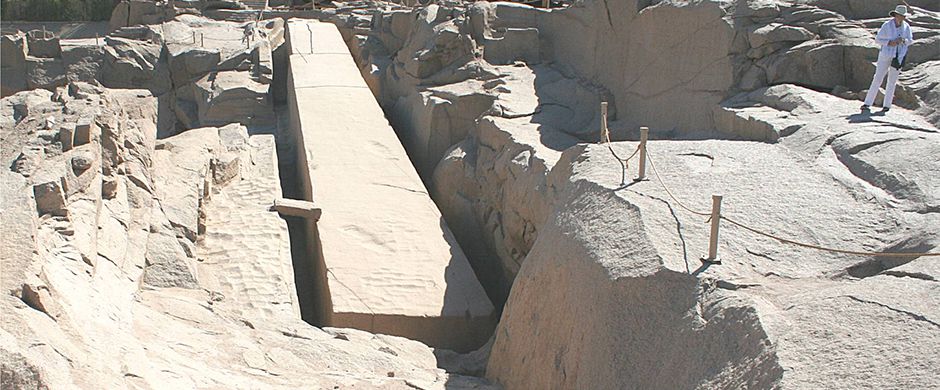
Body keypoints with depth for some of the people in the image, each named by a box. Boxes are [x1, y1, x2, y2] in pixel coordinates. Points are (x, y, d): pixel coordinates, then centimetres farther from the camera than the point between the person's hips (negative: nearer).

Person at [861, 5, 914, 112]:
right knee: (877, 78, -4)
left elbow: (910, 40, 8)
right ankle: (868, 103, -1)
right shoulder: (887, 25, -9)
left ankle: (887, 105, 13)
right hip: (886, 55, -2)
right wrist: (889, 43, -19)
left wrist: (903, 41, -15)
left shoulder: (906, 26, 0)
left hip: (898, 57, 2)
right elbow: (878, 39, -4)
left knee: (892, 80, 6)